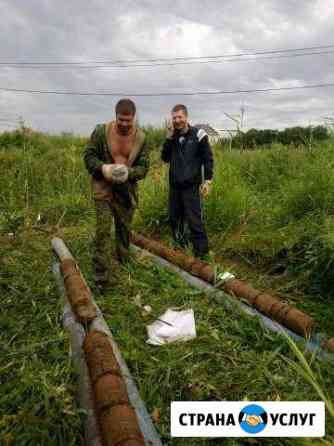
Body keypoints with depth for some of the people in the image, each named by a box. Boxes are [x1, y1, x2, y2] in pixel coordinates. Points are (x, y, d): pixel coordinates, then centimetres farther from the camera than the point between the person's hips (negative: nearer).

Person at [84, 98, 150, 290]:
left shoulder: (140, 137, -3)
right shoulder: (101, 131, -8)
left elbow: (144, 167, -2)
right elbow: (88, 155, -3)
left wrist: (128, 172, -23)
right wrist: (102, 167, -23)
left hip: (127, 190, 3)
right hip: (103, 188, -2)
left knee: (125, 229, 15)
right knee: (103, 231, -9)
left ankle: (122, 265, 35)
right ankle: (104, 277, -3)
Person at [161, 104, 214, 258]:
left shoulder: (198, 134, -6)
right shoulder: (173, 136, 7)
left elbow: (208, 159, -5)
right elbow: (165, 158, 3)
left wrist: (208, 181, -12)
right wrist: (169, 138, -7)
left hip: (191, 185, -5)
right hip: (174, 185, 6)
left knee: (194, 219, -7)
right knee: (174, 217, 14)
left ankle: (201, 250, 3)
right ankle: (179, 244, 32)